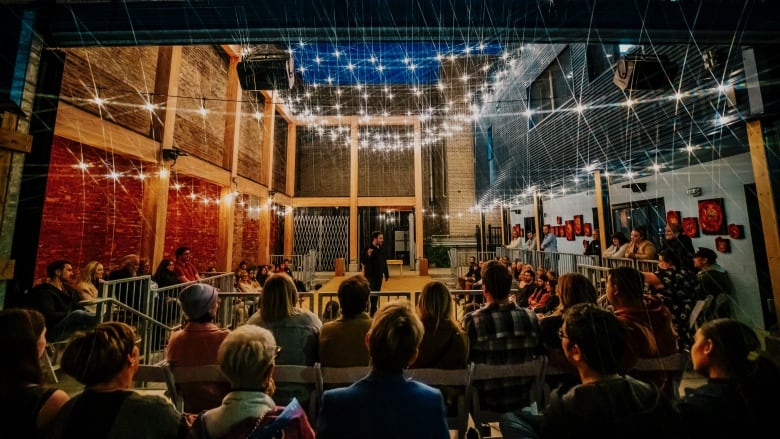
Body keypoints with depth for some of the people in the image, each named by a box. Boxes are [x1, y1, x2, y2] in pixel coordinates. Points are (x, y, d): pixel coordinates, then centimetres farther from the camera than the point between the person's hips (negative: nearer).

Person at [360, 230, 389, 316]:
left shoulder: (381, 249, 7)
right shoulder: (368, 249, -13)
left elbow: (384, 262, 13)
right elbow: (363, 261, -17)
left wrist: (386, 274, 13)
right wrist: (368, 255, -35)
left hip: (379, 276, 7)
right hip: (371, 276, -7)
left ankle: (373, 312, 27)